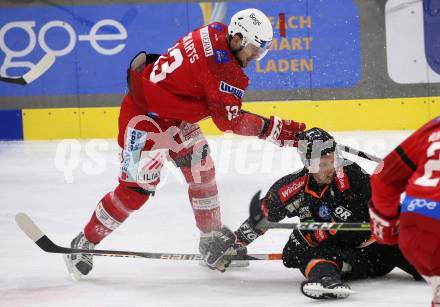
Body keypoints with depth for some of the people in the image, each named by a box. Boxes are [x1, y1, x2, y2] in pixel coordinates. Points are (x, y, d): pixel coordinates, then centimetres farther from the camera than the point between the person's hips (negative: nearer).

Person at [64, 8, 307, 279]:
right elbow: (230, 120, -25)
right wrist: (276, 130, -23)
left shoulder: (215, 34, -2)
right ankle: (85, 244, 5)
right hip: (144, 115, -10)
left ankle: (214, 239, 23)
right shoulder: (221, 67, -27)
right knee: (137, 186, -9)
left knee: (203, 172, 10)